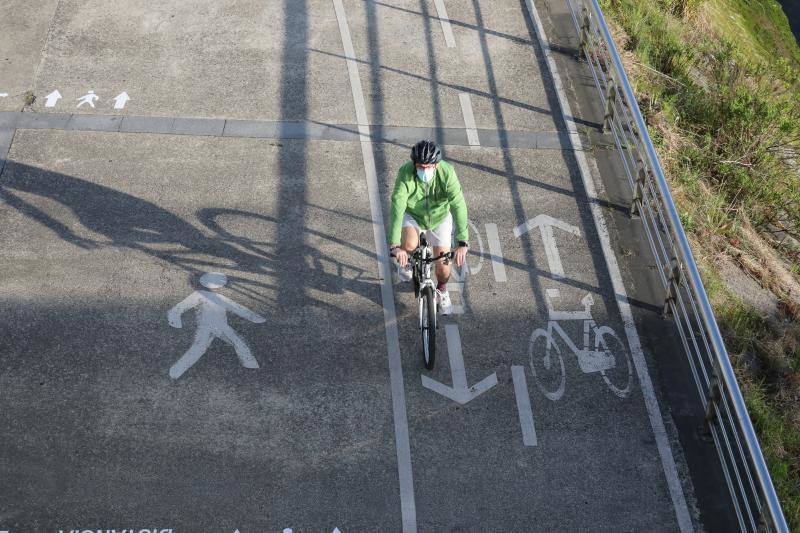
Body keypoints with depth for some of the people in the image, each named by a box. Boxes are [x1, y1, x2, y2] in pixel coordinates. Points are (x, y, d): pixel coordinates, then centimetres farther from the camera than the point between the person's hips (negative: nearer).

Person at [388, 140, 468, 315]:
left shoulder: (447, 172, -30)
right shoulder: (405, 172, -31)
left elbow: (459, 206, -35)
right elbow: (397, 207, -37)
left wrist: (462, 243, -44)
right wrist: (395, 245, -45)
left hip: (439, 217, 1)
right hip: (412, 215, -1)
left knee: (442, 264, -2)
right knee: (410, 244, -31)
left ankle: (442, 290, 34)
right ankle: (405, 261, 6)